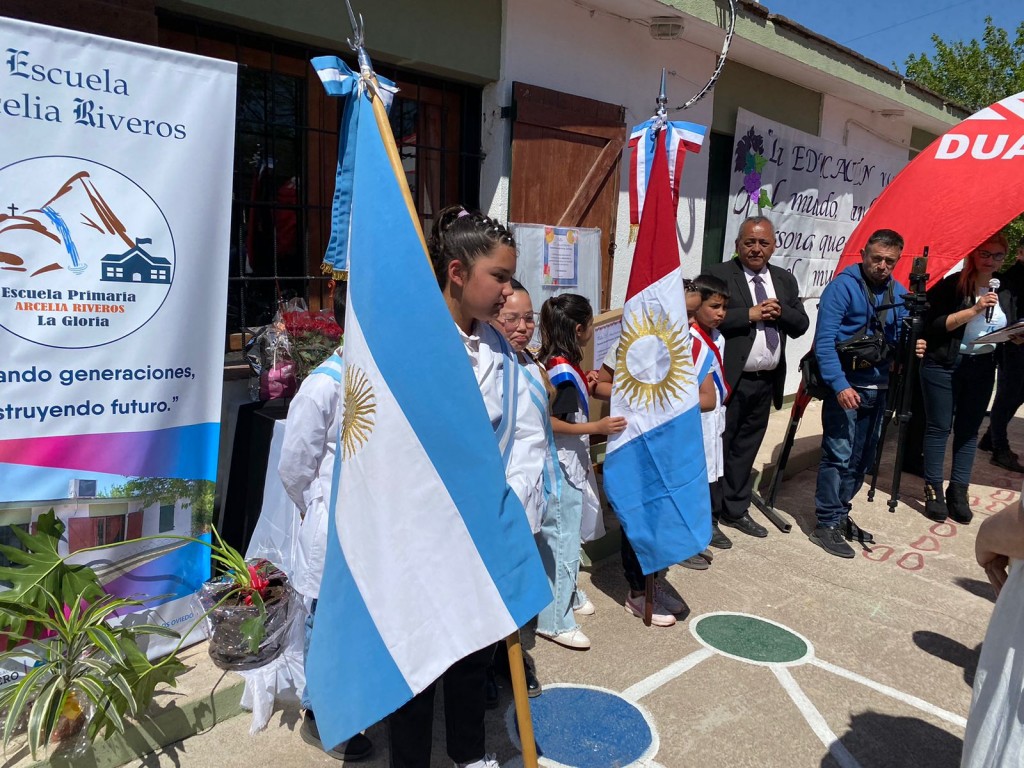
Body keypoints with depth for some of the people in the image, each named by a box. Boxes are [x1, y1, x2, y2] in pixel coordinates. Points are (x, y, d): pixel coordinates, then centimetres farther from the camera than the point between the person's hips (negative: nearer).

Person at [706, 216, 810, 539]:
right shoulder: (719, 275, -6)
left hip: (766, 382, 6)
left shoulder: (785, 280, 14)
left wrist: (780, 312, -8)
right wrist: (750, 314, -18)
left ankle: (736, 510, 29)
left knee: (746, 448, 16)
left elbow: (801, 325, 11)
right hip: (729, 379, -6)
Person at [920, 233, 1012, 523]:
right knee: (939, 428, 2)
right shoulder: (953, 285, -7)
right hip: (944, 366, -5)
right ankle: (933, 489, 11)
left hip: (982, 369, 5)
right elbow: (933, 326, -17)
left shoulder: (1004, 292, 11)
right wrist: (973, 310, -22)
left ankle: (959, 491, 16)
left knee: (968, 430, 8)